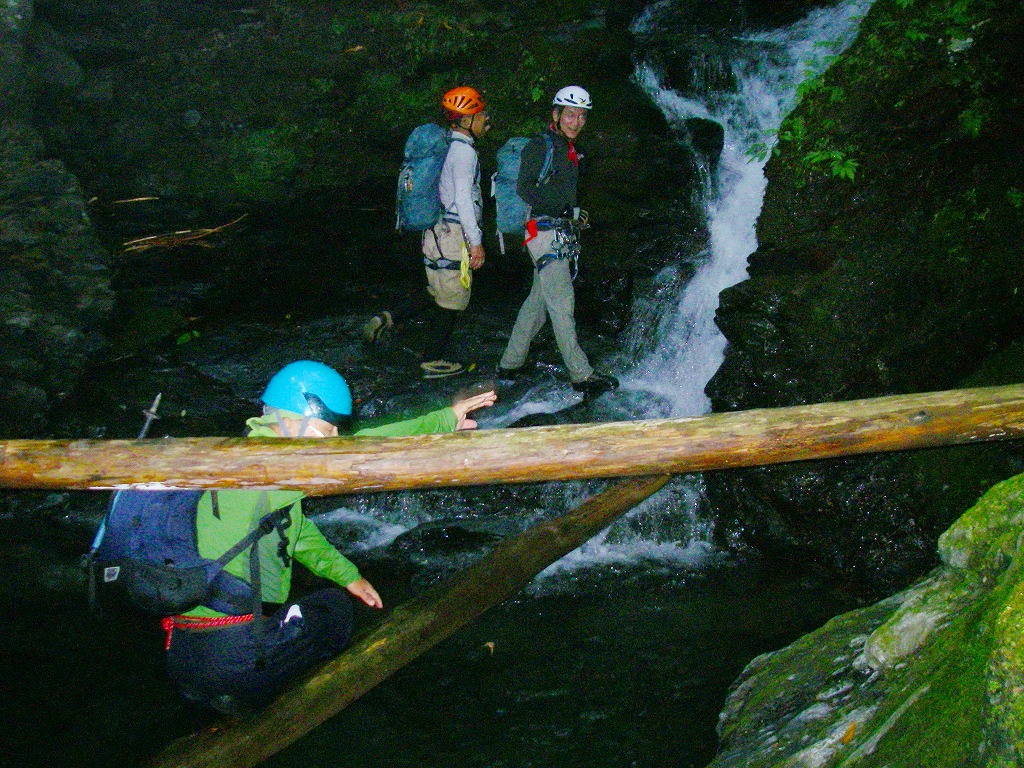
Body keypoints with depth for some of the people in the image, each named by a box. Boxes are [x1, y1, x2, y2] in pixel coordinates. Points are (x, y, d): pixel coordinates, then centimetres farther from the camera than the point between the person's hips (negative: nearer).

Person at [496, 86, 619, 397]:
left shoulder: (571, 151, 21)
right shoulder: (539, 146, -6)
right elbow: (525, 188, -17)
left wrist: (577, 216, 12)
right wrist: (566, 209, -19)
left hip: (564, 234, 9)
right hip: (545, 232, -9)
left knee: (538, 301, 12)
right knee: (562, 302, -10)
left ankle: (510, 364, 20)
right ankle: (581, 374, -10)